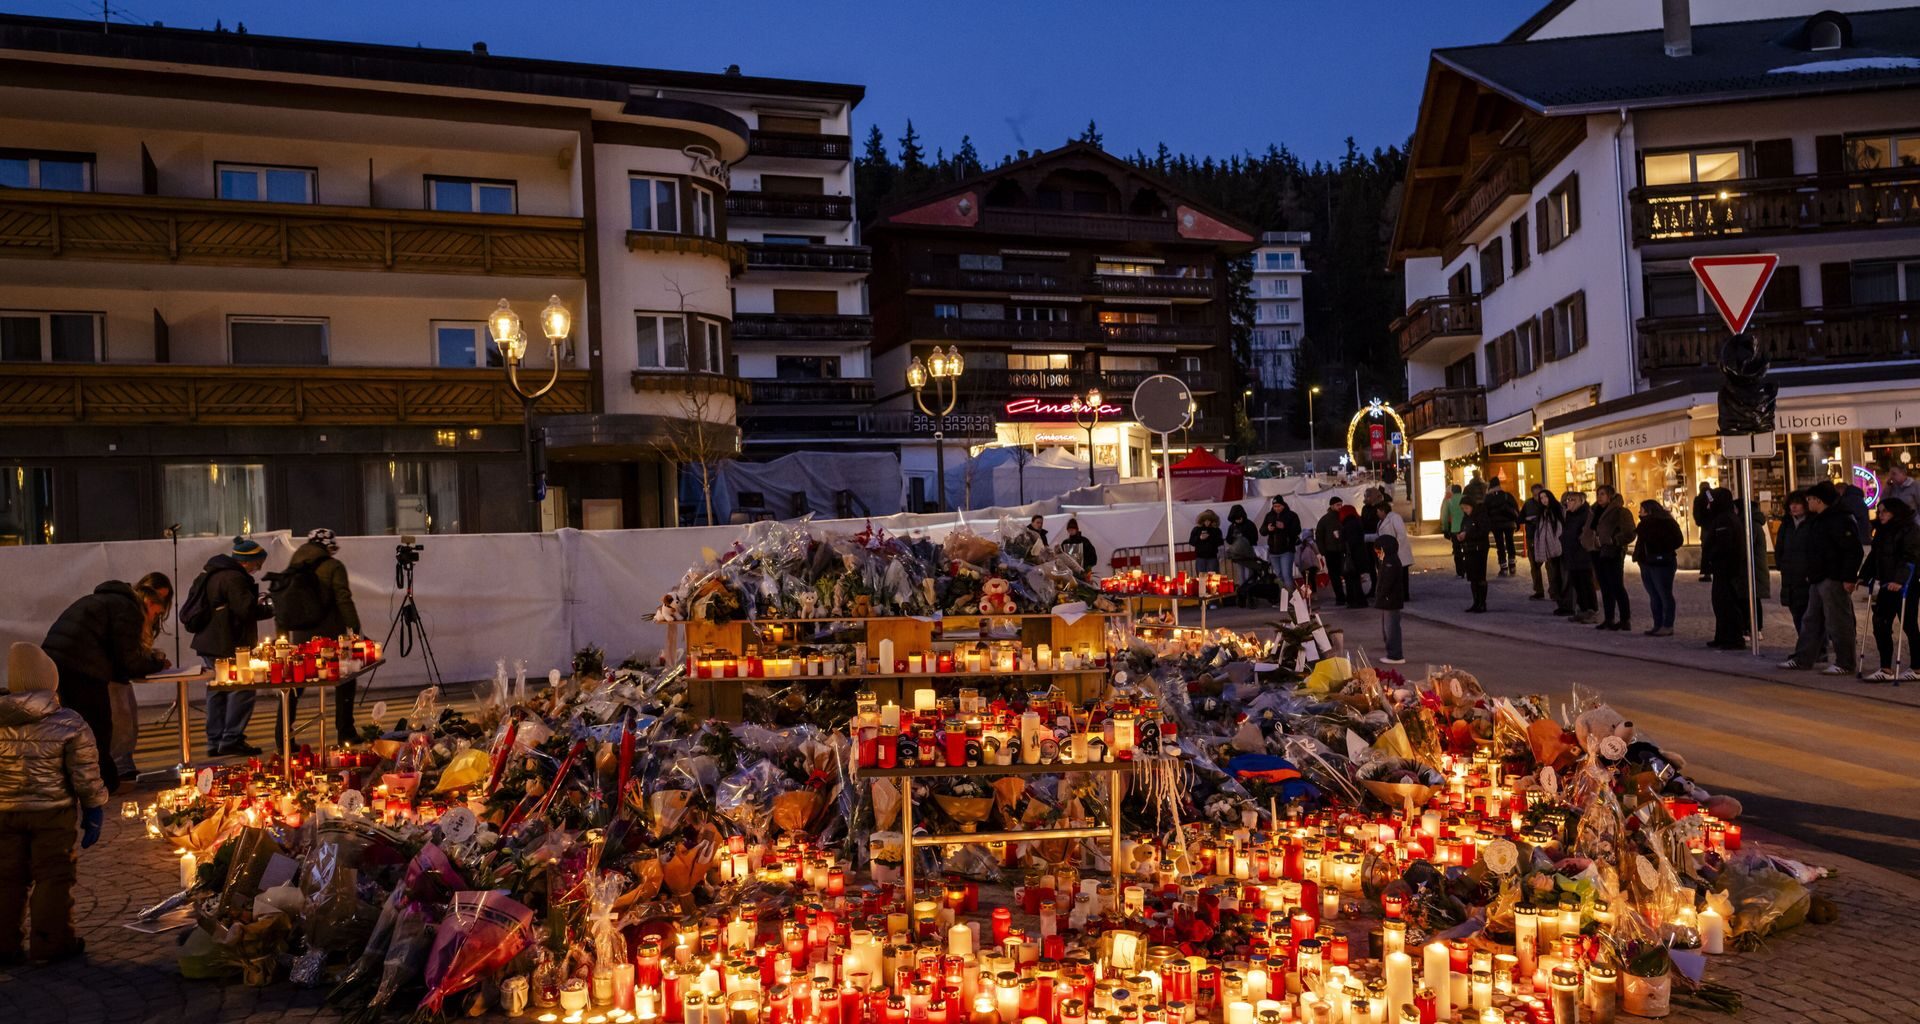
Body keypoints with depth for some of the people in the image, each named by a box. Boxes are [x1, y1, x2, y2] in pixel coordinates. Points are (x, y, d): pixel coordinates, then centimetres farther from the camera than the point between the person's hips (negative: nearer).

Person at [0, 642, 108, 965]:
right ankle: (50, 942, 9)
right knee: (53, 876, 6)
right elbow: (86, 776, -9)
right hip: (52, 812, -3)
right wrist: (94, 812, 1)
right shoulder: (69, 723, -12)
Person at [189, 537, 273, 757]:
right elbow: (247, 609, -22)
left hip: (209, 642, 11)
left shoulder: (211, 572, 16)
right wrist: (270, 609, -6)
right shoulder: (234, 578, -17)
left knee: (217, 690, 14)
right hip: (228, 646, -11)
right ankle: (231, 740, -5)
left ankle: (215, 741, 19)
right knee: (242, 690, -6)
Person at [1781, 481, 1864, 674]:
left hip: (1834, 580, -11)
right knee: (1811, 621, 14)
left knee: (1838, 623, -4)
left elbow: (1853, 551, -20)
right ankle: (1802, 659, 20)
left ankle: (1844, 663, 2)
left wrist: (1849, 578, -23)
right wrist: (1810, 575, 22)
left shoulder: (1840, 519, -14)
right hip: (1818, 579, 11)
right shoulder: (1818, 520, 17)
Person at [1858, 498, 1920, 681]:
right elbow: (1874, 556, 19)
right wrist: (1864, 576, 10)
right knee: (1880, 625, 1)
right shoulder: (1882, 532, 15)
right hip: (1887, 586, 8)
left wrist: (1899, 580, -31)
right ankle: (1886, 670, 3)